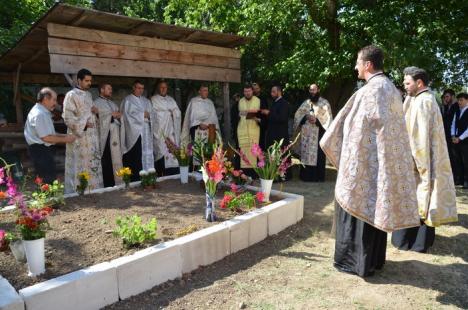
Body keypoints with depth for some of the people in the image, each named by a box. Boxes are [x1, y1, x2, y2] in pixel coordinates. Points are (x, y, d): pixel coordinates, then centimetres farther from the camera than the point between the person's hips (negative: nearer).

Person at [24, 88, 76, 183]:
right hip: (40, 150, -10)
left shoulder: (44, 112, 14)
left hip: (45, 149, 10)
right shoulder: (39, 114, -18)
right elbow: (45, 137, -21)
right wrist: (65, 139, -12)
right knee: (49, 181, -9)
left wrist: (65, 136, 9)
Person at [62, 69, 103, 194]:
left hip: (92, 136, 7)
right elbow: (67, 117, -13)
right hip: (79, 136, -7)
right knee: (79, 165, -3)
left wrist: (95, 111, 1)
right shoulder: (71, 95, -8)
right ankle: (77, 191, 6)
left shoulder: (89, 94, 14)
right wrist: (83, 125, -19)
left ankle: (93, 188, 18)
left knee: (93, 163, 10)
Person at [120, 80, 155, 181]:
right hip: (134, 133, -5)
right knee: (135, 158, -9)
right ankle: (135, 180, -5)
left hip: (146, 133, 5)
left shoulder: (146, 101, 19)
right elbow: (127, 116, -8)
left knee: (147, 156, 2)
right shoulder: (127, 100, 3)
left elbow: (152, 116, 15)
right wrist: (142, 115, -8)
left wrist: (148, 115, -7)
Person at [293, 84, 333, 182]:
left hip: (318, 134, -4)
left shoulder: (324, 103, 2)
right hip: (306, 133, 4)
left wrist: (317, 120, -18)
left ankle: (318, 177, 1)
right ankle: (306, 176, 11)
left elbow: (328, 118, -4)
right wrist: (305, 117, -12)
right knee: (306, 154, 4)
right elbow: (297, 115, 8)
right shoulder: (305, 103, 15)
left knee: (318, 155, -5)